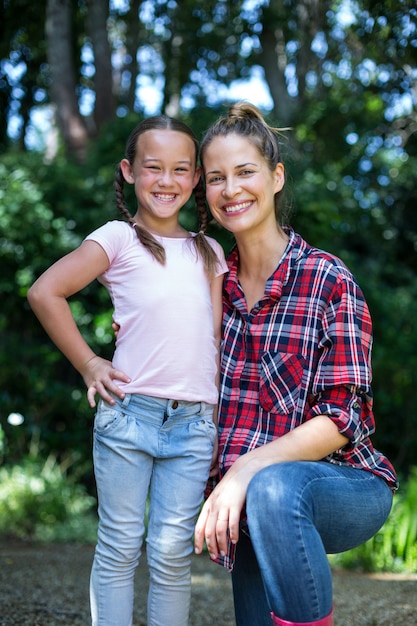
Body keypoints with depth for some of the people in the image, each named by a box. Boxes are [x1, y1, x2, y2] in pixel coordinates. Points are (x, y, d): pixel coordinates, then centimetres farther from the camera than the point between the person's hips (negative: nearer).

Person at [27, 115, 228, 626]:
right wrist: (89, 365, -5)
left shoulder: (208, 253, 14)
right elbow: (45, 292, -7)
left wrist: (219, 421, 10)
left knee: (173, 551, 3)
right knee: (120, 547, 4)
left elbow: (217, 341, 15)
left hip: (193, 422, 3)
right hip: (129, 413, -3)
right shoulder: (119, 238, 0)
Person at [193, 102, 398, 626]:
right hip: (249, 505, 6)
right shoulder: (216, 285, 4)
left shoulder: (327, 279, -12)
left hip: (347, 485, -5)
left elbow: (342, 418, -16)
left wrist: (247, 467, -26)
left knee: (274, 487, -35)